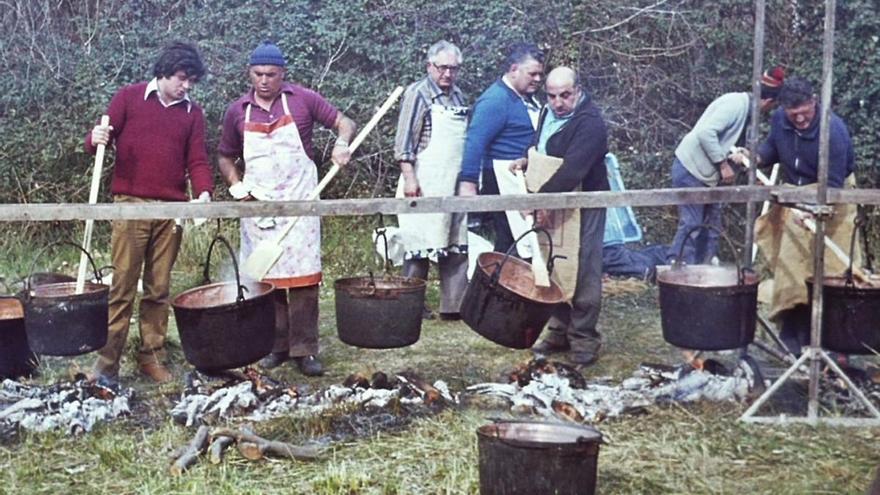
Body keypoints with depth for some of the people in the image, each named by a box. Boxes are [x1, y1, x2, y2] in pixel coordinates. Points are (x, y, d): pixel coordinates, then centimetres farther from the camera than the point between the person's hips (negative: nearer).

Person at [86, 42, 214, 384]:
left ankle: (151, 356, 16)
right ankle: (108, 359, 1)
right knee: (123, 285, -4)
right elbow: (101, 137, 5)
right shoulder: (129, 97, 5)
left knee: (159, 288, 7)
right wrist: (97, 140, -19)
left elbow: (197, 160, 7)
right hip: (131, 205, -3)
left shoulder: (193, 113, 13)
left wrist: (204, 191, -12)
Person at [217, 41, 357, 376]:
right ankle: (276, 347, 15)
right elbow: (225, 157, 18)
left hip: (299, 204, -2)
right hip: (257, 206, 3)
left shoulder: (302, 100, 1)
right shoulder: (237, 112, 8)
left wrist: (342, 144, -17)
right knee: (265, 278, 5)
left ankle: (305, 350, 2)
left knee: (303, 277, -5)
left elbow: (344, 123, 4)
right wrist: (236, 186, 0)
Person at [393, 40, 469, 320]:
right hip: (425, 183, -7)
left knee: (457, 246, 6)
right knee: (421, 245, -3)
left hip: (455, 185, 7)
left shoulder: (459, 97, 15)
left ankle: (455, 306, 11)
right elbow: (404, 140, -9)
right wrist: (409, 178, -15)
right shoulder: (418, 93, -4)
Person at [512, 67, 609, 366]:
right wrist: (527, 161, 11)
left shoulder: (590, 122, -16)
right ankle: (559, 333, 23)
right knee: (554, 271, 13)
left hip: (582, 207, -8)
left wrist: (545, 198, -28)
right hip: (551, 207, 8)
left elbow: (573, 168, -26)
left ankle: (584, 339, 3)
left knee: (582, 273, -5)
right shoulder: (549, 113, 13)